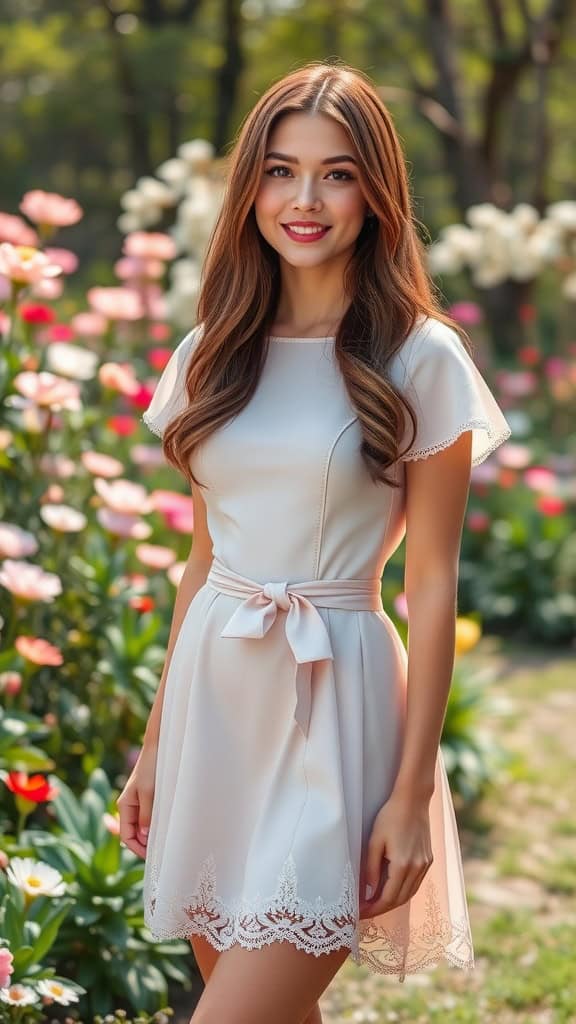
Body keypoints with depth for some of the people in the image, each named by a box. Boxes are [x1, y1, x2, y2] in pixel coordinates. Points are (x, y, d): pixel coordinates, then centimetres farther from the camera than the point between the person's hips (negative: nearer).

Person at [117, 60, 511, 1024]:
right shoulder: (214, 352, 8)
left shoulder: (420, 358, -6)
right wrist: (157, 740, 14)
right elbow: (204, 560, 13)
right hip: (213, 691, 5)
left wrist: (413, 792, -9)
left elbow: (432, 587, -6)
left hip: (333, 695, -5)